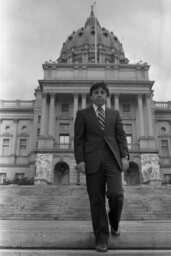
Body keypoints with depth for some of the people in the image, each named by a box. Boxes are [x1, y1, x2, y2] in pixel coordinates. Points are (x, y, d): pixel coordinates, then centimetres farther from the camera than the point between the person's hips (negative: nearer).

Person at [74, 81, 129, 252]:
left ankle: (114, 221, 20)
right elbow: (79, 139, 4)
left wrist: (124, 156, -3)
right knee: (97, 200, 0)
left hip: (112, 159, 1)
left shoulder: (114, 114, 17)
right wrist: (80, 160, -7)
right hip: (93, 160, -1)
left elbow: (121, 137, 10)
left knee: (116, 194, -12)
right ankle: (101, 238, 13)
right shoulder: (82, 114, 10)